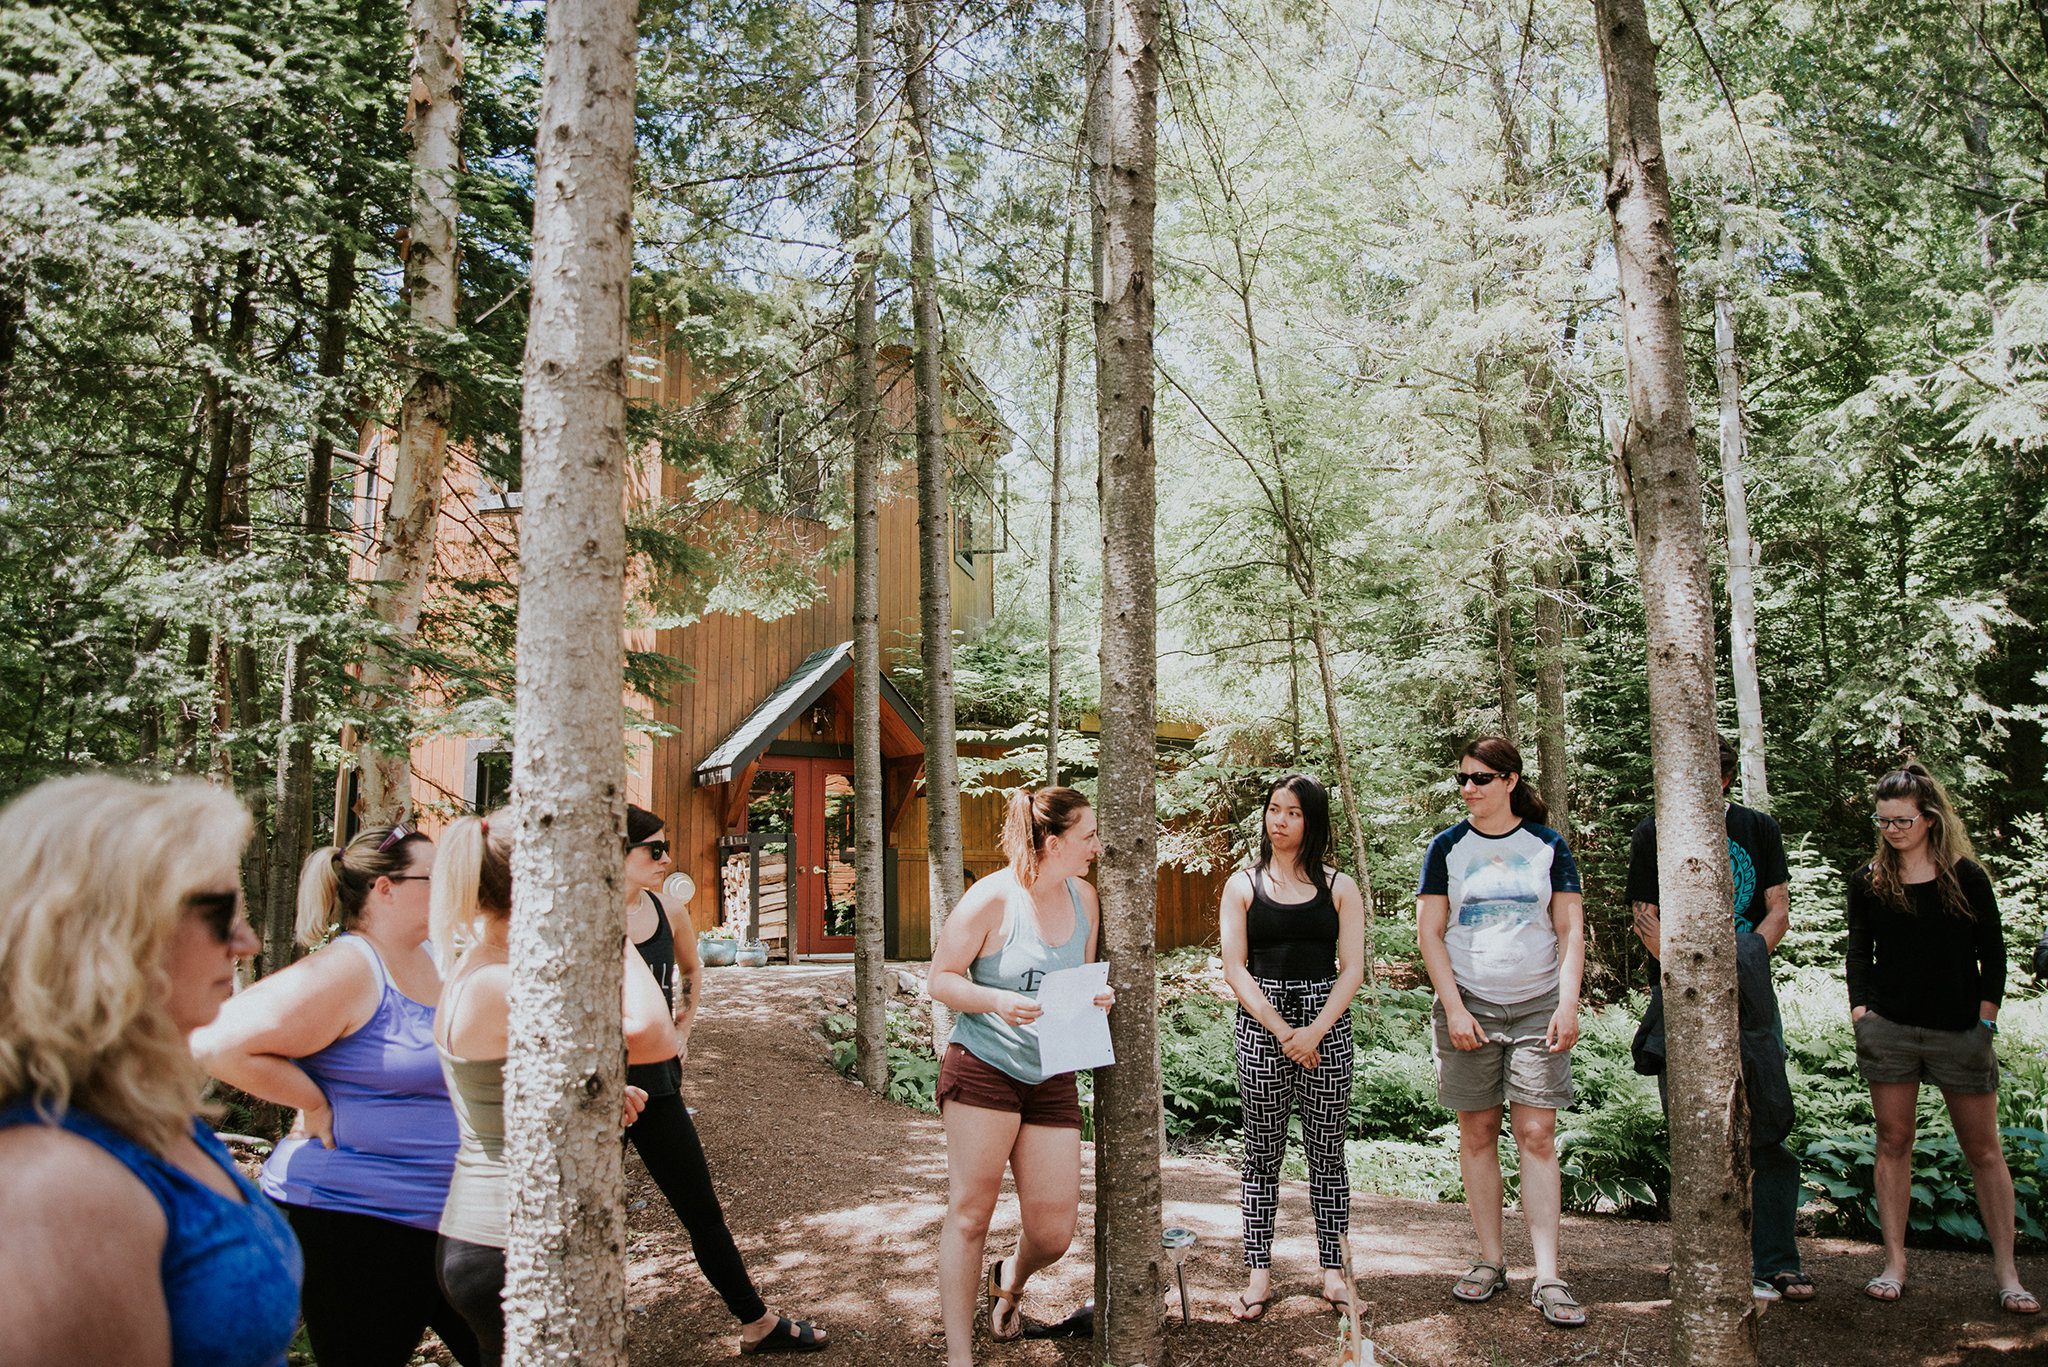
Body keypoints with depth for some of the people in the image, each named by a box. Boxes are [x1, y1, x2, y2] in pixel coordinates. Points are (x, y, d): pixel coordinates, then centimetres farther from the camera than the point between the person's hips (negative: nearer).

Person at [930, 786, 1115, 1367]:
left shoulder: (1083, 897, 7)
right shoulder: (992, 898, -12)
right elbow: (941, 978, -7)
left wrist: (1098, 998, -2)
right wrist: (997, 1002, -24)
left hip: (1052, 1079, 6)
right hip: (983, 1071, -5)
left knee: (1054, 1232, 5)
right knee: (970, 1213, -1)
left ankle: (1009, 1283, 40)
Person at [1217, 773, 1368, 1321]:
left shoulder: (1339, 887, 7)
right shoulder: (1243, 885, 6)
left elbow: (1352, 970, 1)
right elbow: (1235, 969, -1)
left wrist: (1314, 1031, -11)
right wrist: (1282, 1031, -10)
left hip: (1327, 1024, 1)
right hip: (1260, 1024, 0)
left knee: (1327, 1153, 6)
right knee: (1262, 1153, 4)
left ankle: (1333, 1271, 15)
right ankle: (1259, 1274, 11)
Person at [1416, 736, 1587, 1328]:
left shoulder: (1547, 845, 4)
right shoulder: (1448, 847, 3)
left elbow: (1571, 930, 4)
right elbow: (1430, 932, 1)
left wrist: (1568, 1003, -7)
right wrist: (1455, 1009, -7)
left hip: (1538, 1007, 0)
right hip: (1469, 1006, 1)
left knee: (1537, 1134, -4)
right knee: (1477, 1131, 5)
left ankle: (1547, 1278, -2)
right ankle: (1491, 1260, 16)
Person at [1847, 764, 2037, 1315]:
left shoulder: (1965, 877, 2)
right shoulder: (1867, 882, 6)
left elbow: (1992, 953, 5)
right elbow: (1859, 953, 7)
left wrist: (1985, 1020, -2)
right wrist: (1860, 1010, -5)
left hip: (1960, 1032, -1)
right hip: (1888, 1030, 1)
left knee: (1983, 1149, 4)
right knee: (1893, 1142, 4)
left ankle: (2007, 1273, 13)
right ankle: (1894, 1263, 11)